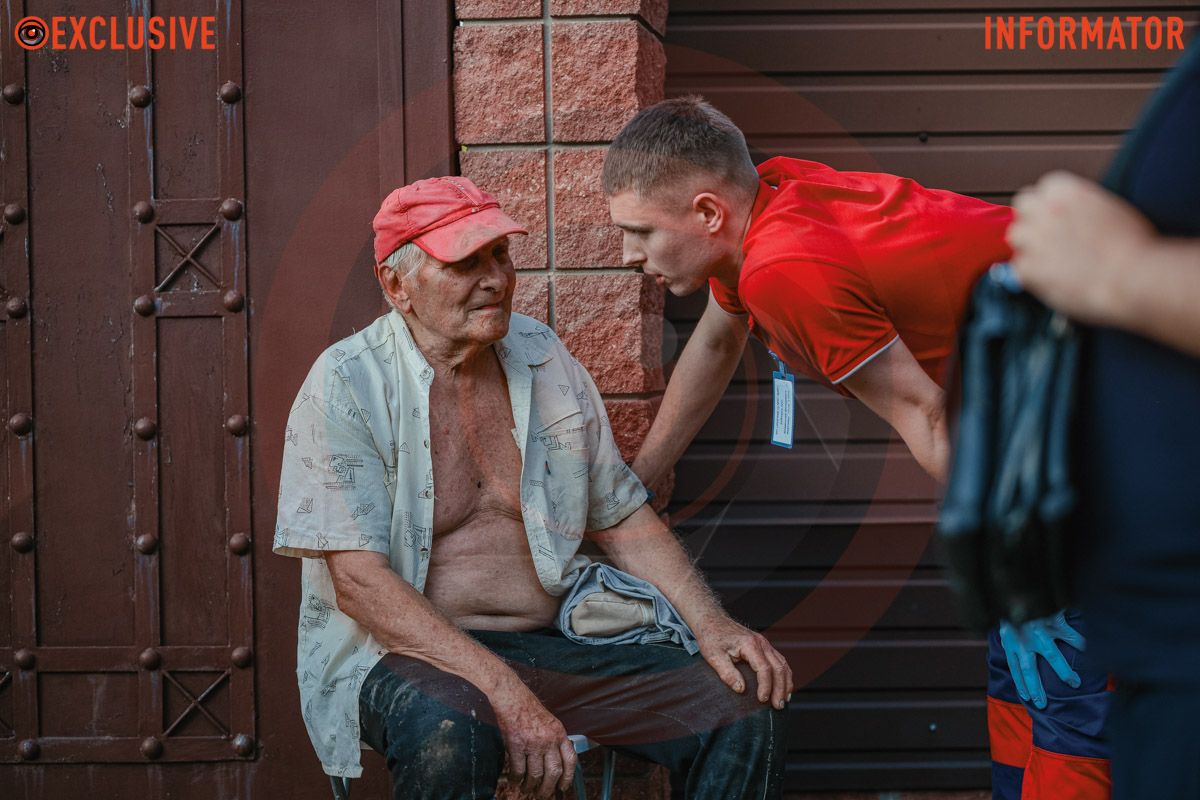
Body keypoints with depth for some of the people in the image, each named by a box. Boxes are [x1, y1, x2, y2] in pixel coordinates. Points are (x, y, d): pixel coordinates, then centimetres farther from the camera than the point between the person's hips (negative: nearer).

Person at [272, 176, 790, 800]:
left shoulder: (546, 362, 10)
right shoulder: (346, 385, -8)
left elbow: (623, 517, 17)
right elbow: (359, 582, -17)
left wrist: (710, 623, -1)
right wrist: (506, 694, -27)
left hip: (553, 643, 5)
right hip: (407, 651, -5)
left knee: (747, 710, -12)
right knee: (452, 732, -40)